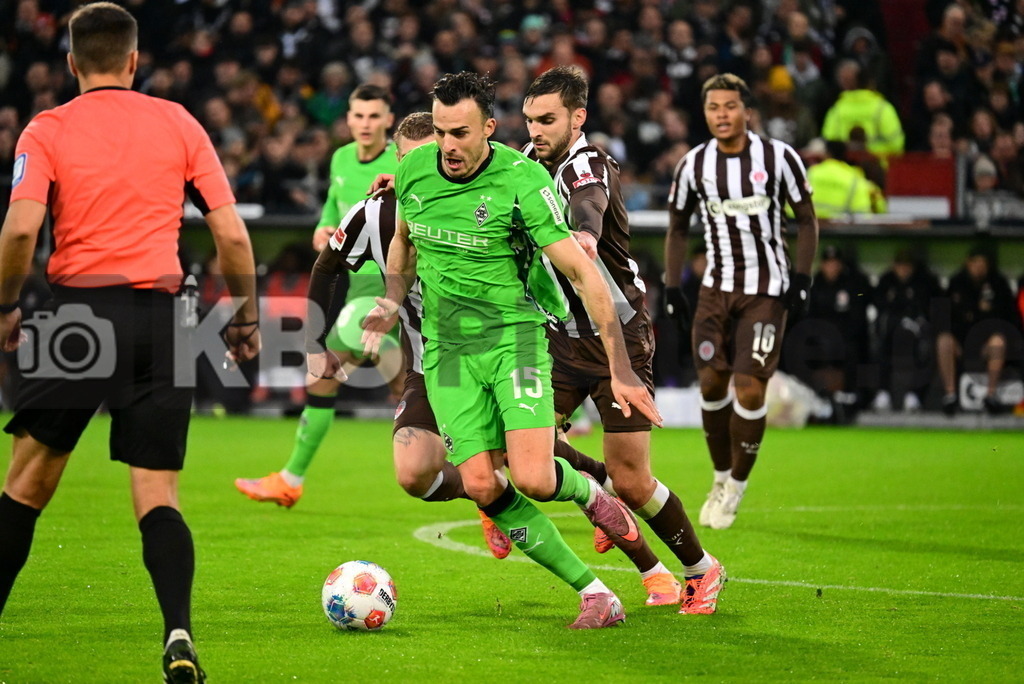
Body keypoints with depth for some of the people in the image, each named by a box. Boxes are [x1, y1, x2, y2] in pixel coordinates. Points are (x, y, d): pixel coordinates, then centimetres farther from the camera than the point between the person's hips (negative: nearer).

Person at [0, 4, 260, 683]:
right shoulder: (179, 124, 8)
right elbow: (231, 232, 5)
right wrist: (247, 316, 16)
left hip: (80, 306, -1)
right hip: (162, 314, 1)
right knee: (157, 495, 2)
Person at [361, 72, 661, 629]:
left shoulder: (522, 180, -16)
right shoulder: (413, 170, -1)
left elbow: (583, 274, -15)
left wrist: (620, 371, -17)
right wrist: (392, 302, 8)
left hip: (515, 336, -4)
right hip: (446, 347, 4)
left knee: (531, 479, -19)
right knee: (482, 485, -9)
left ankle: (587, 492, 20)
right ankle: (593, 592, 1)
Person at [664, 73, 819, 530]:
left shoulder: (778, 158, -8)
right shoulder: (694, 165, -1)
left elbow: (806, 220, 1)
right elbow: (677, 228, 12)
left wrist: (801, 280, -7)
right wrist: (671, 288, 4)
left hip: (767, 290, -3)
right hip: (717, 287, 3)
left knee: (750, 390, -10)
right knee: (711, 384, 0)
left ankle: (737, 484, 7)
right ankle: (721, 476, 20)